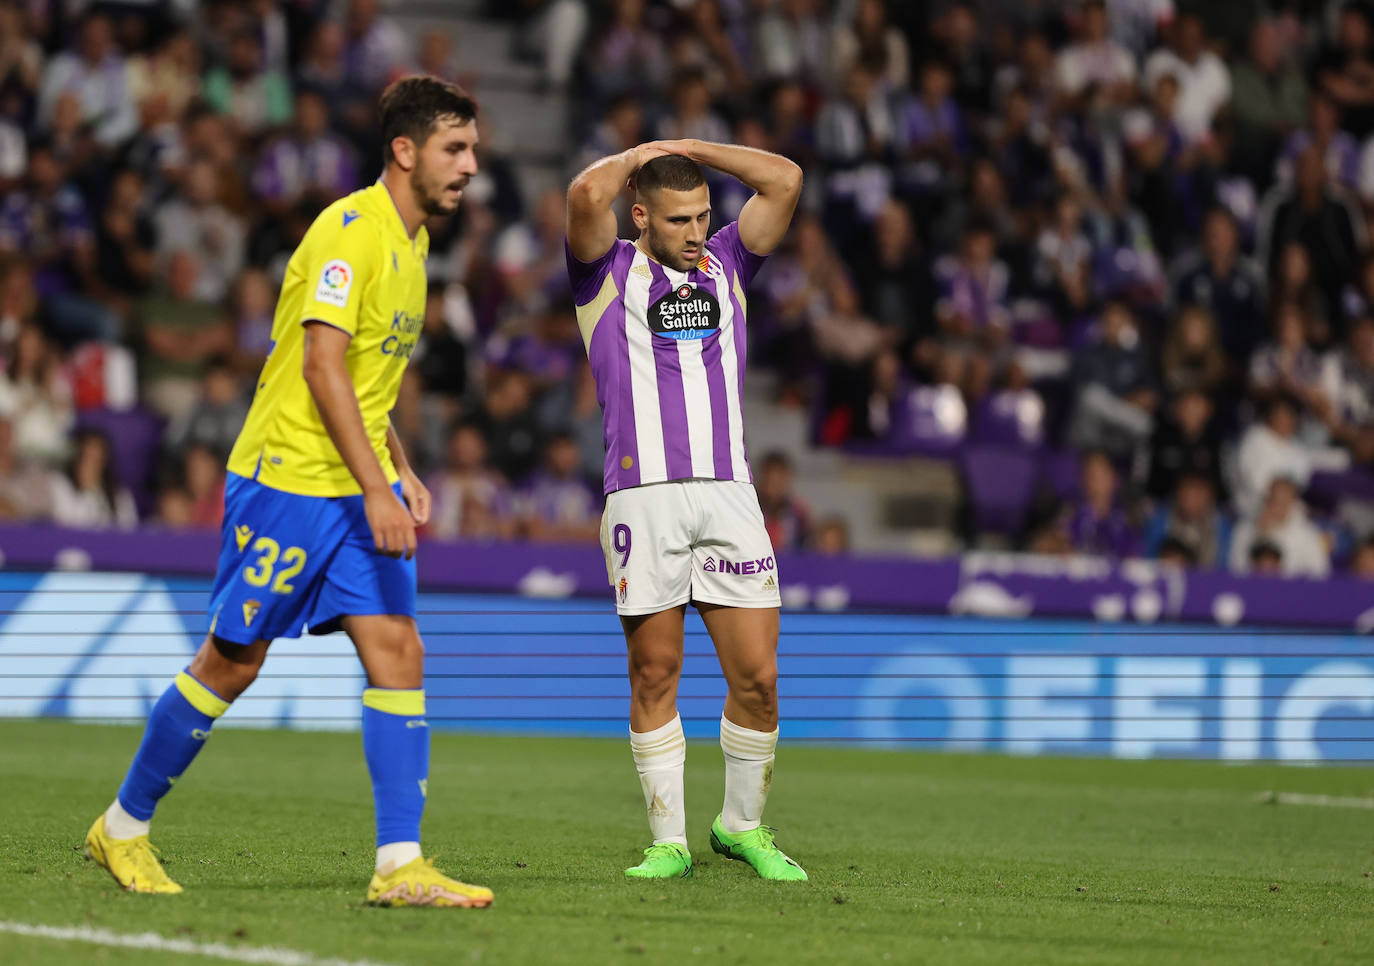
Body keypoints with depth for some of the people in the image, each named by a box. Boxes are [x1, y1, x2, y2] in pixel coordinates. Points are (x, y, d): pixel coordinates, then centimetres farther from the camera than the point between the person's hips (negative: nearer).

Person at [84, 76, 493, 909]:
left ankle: (401, 865, -9)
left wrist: (403, 474, 16)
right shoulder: (350, 230, -15)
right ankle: (123, 828, 18)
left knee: (400, 655, -6)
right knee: (232, 662, 1)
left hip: (362, 487, 8)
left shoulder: (411, 240, 14)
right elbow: (322, 366, -22)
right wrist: (377, 491, -25)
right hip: (289, 478, -8)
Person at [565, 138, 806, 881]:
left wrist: (687, 149, 14)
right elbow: (587, 193, -11)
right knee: (654, 675, 0)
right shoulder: (608, 273, 7)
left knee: (757, 677, -2)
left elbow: (784, 180, 10)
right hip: (643, 494, -3)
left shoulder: (725, 265, 18)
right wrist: (638, 156, 8)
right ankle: (668, 840, 8)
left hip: (728, 492, 3)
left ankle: (743, 825, 16)